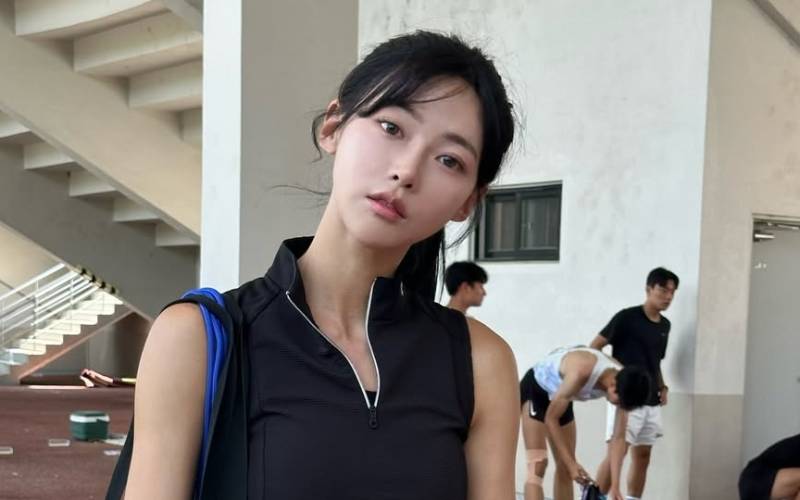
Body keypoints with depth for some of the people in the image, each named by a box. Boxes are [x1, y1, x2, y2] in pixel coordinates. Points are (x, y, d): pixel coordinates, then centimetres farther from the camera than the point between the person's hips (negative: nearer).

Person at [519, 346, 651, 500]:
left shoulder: (624, 380, -19)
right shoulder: (581, 373, -40)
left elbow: (619, 436, -12)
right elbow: (551, 419, -28)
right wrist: (571, 463, -29)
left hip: (559, 395, 7)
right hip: (535, 389, -7)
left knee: (564, 468, 5)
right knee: (538, 465, -19)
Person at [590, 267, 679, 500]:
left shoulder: (664, 325, 12)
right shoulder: (627, 317, -9)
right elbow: (594, 347, -7)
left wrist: (662, 386, 8)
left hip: (651, 401, 7)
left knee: (642, 455, 9)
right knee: (617, 452, -15)